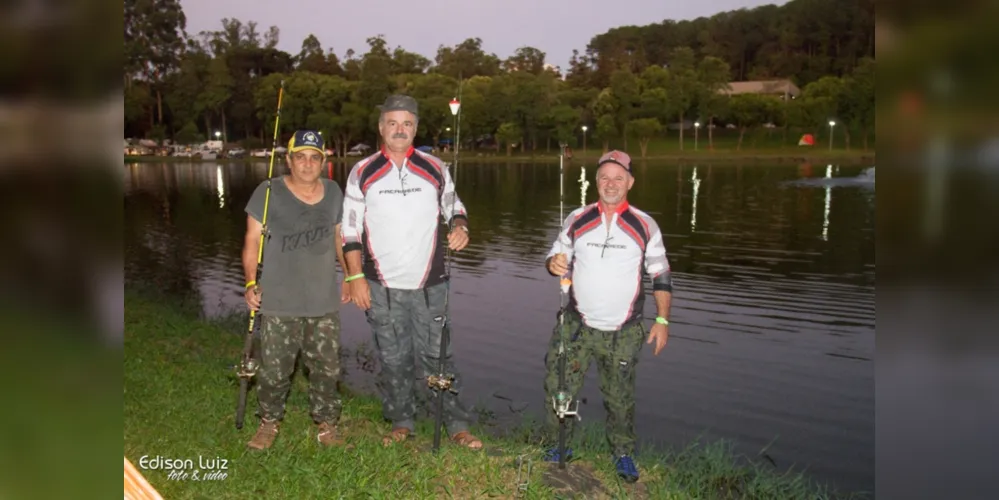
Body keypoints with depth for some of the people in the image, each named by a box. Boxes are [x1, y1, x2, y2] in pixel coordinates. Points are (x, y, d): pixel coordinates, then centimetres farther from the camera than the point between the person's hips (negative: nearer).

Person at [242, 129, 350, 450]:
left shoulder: (333, 191, 6)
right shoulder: (269, 193, -5)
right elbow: (253, 240, -4)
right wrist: (251, 283, -15)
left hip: (324, 302, 3)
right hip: (279, 303, -3)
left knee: (326, 368, 8)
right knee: (274, 369, 4)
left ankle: (326, 424, 24)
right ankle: (270, 421, 27)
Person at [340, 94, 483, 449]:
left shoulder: (434, 168, 4)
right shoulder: (362, 173, 1)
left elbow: (453, 207, 14)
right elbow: (350, 229, 3)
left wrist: (459, 226, -9)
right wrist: (356, 277, -3)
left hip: (429, 284, 0)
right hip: (381, 287, 0)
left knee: (436, 355, 3)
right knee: (392, 359, 10)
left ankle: (457, 425, 15)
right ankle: (401, 422, 27)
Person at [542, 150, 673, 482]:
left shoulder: (645, 226, -1)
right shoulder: (577, 220, 2)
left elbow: (661, 276, 4)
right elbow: (557, 257, 10)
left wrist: (662, 320, -2)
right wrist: (554, 263, -14)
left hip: (623, 333, -1)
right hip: (577, 326, 1)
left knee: (620, 397, 7)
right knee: (558, 387, 1)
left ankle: (623, 455, 29)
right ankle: (560, 446, 23)